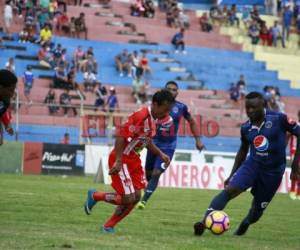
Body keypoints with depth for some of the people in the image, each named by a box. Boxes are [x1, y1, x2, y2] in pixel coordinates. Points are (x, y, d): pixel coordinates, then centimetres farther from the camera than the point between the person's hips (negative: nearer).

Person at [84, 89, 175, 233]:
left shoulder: (155, 119, 4)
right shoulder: (140, 117, -25)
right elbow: (121, 136, -26)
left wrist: (161, 155, 11)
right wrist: (118, 161, -28)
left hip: (134, 159, 9)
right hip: (122, 159, -9)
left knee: (136, 197, 4)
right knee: (128, 198, -11)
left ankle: (109, 226, 17)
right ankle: (95, 196, 13)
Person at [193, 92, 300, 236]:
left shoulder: (278, 119, -14)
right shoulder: (246, 128, 1)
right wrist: (232, 174, 15)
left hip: (273, 171, -2)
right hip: (253, 164, 2)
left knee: (258, 208, 8)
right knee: (229, 190, -22)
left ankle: (245, 224, 41)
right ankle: (204, 222, -30)